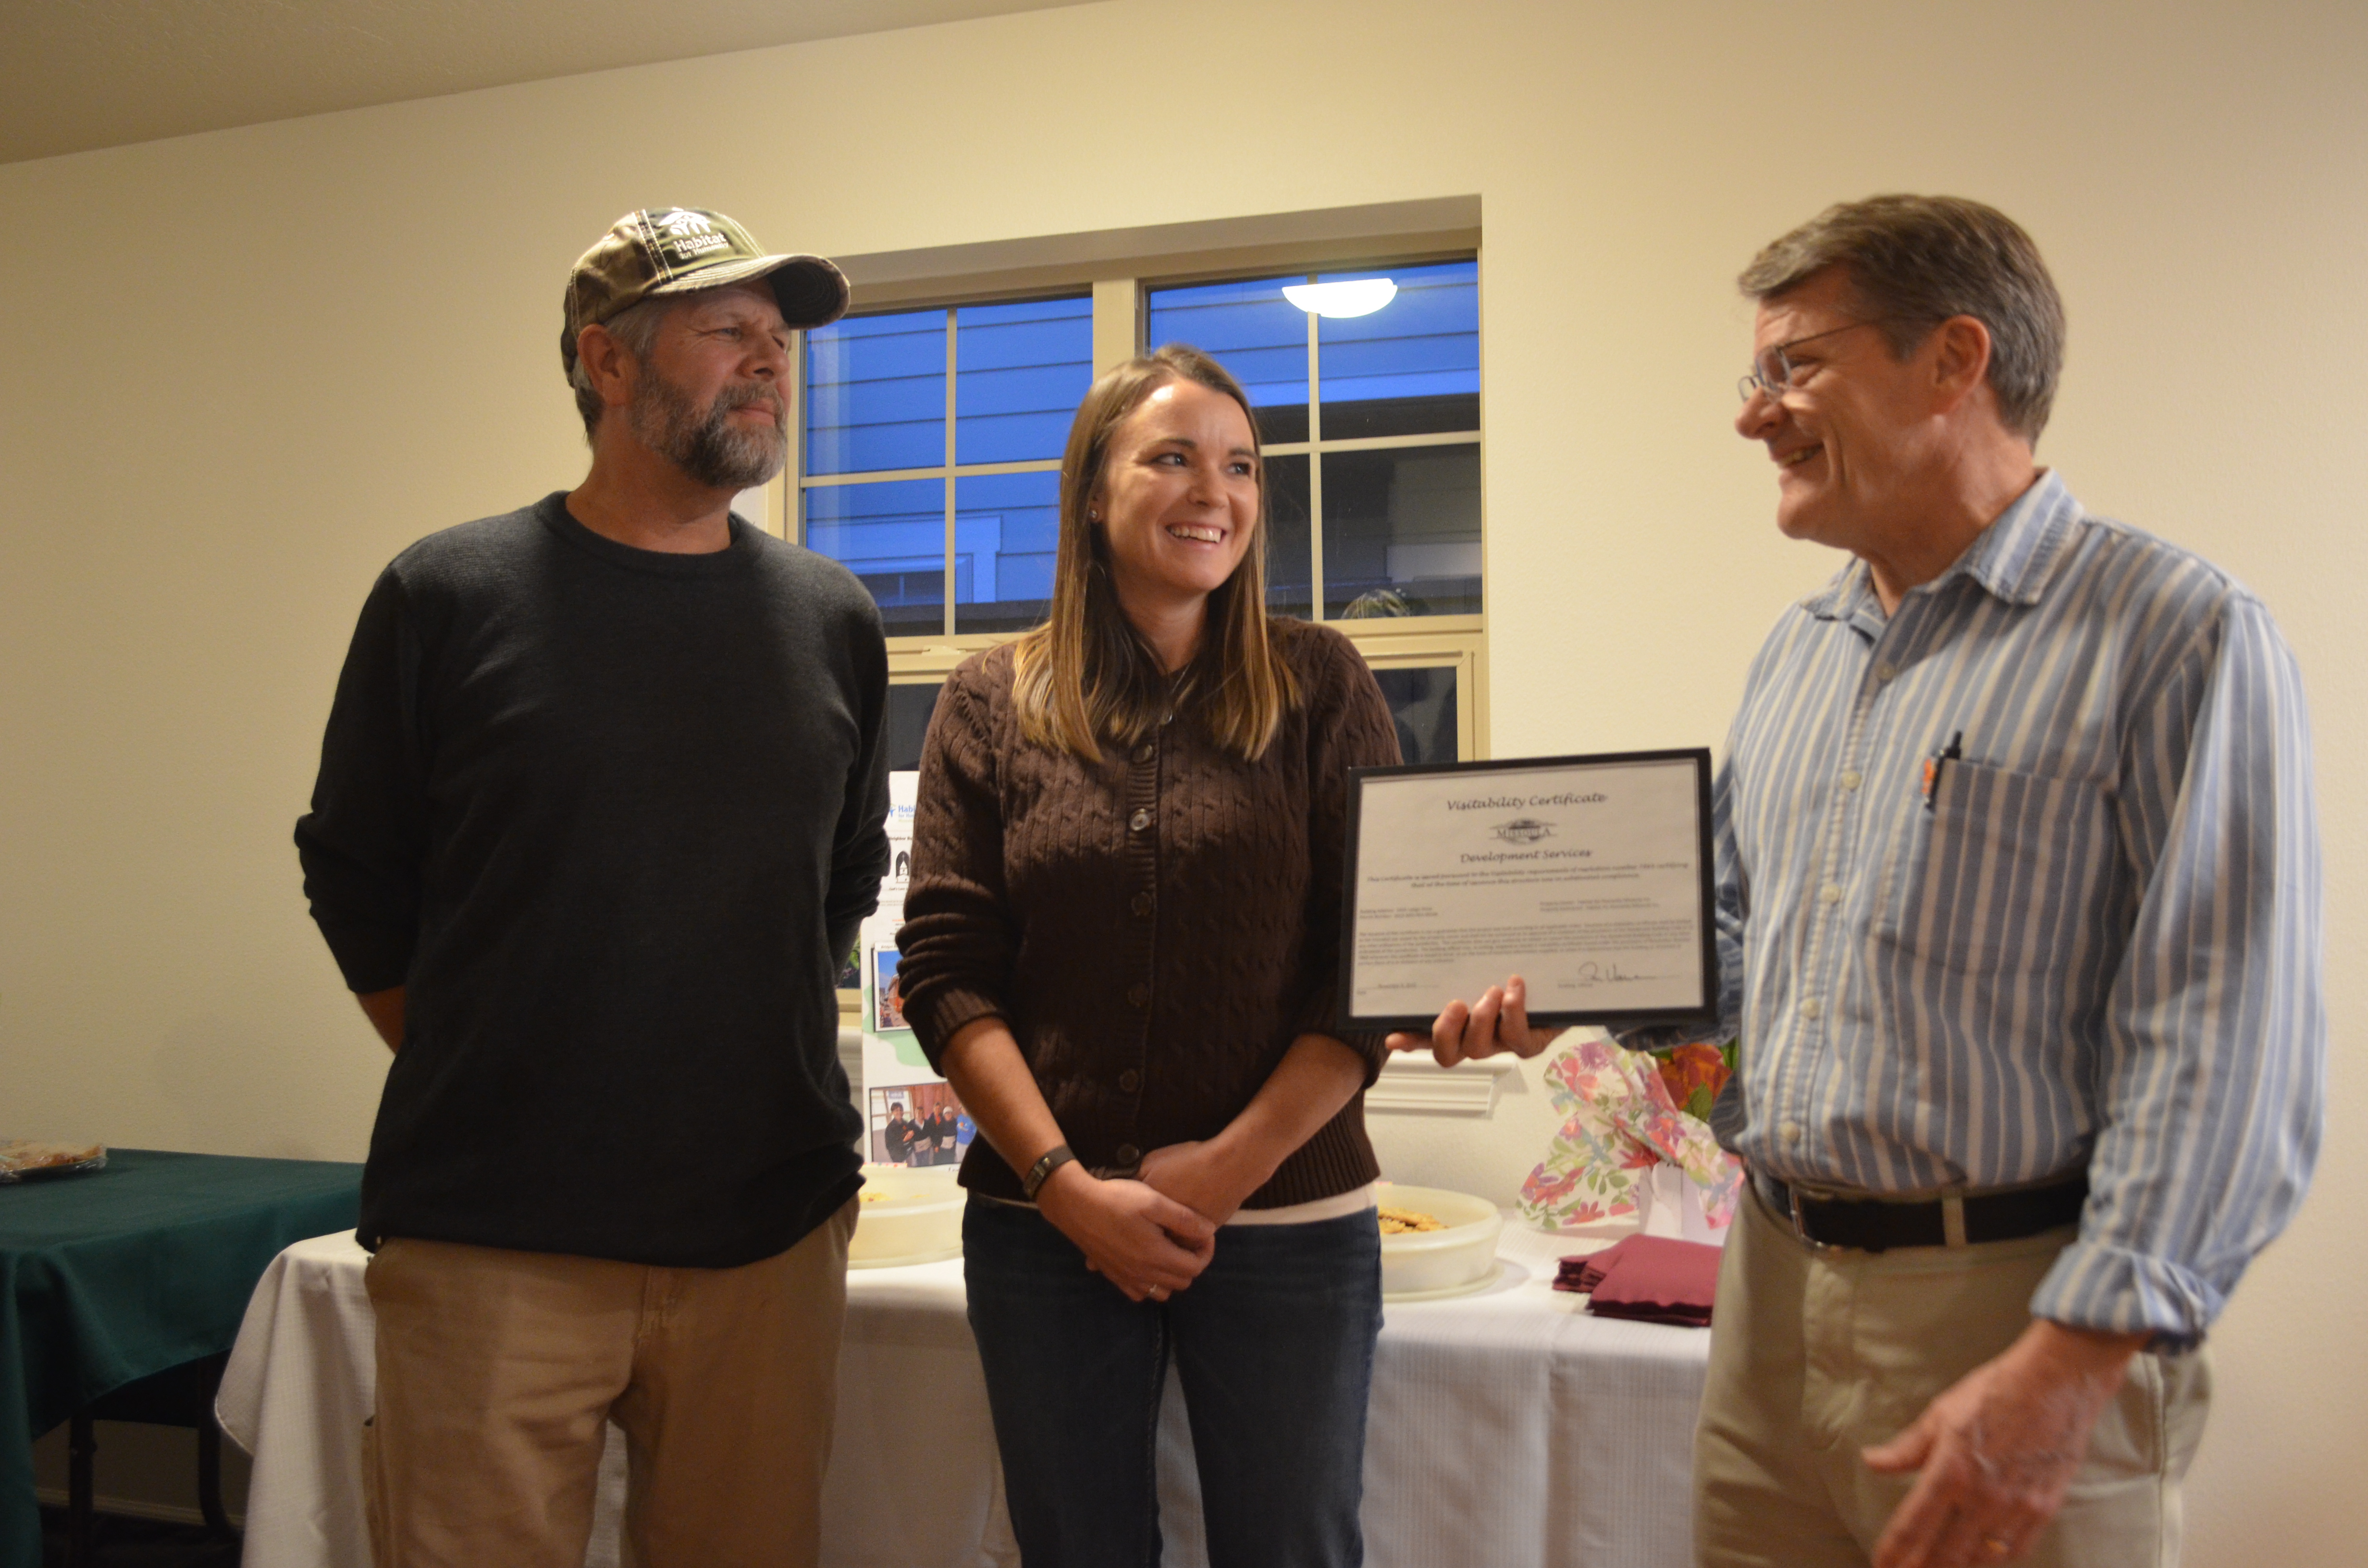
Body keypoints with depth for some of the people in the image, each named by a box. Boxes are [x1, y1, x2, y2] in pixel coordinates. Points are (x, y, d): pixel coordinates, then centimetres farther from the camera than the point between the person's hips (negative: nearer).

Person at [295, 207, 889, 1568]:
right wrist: (486, 1089, 6)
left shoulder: (833, 621, 6)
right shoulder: (448, 597, -1)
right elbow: (356, 881, 6)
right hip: (492, 1240, -2)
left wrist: (763, 1074, 12)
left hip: (770, 1236, 3)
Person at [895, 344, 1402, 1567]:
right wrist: (1066, 1183, -10)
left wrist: (1233, 1166, -10)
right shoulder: (992, 705, 4)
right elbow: (946, 973, -1)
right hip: (1044, 1225, 1)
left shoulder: (1317, 686, 1)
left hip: (1286, 1223, 0)